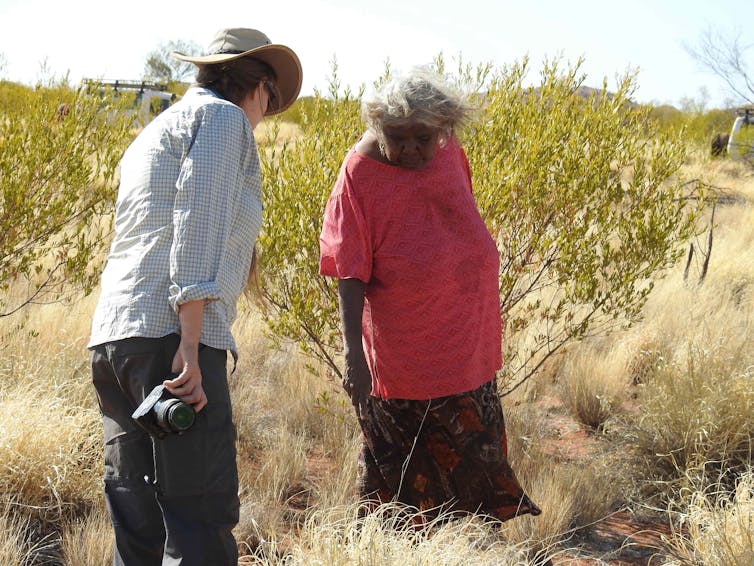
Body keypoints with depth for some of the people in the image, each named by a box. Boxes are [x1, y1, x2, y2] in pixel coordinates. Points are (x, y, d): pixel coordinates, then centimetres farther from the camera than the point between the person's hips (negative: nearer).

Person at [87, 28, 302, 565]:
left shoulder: (153, 133, 30)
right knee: (202, 520, -11)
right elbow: (197, 220, -13)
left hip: (112, 337, 9)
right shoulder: (223, 118, 2)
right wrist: (190, 345, -19)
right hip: (168, 334, -9)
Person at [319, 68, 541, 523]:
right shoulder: (362, 172, -15)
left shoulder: (450, 156, 0)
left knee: (473, 458, 19)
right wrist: (354, 354, -24)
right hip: (403, 360, -6)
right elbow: (350, 273, -17)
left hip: (467, 346, 6)